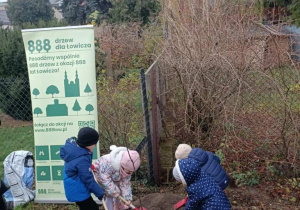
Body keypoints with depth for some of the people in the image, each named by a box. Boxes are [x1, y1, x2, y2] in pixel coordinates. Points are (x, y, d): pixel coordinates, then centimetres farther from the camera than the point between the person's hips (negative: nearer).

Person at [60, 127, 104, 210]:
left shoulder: (73, 146, -8)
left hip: (76, 189, 9)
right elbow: (88, 180, -25)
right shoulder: (82, 159, -32)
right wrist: (101, 194, -15)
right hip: (78, 192, -9)